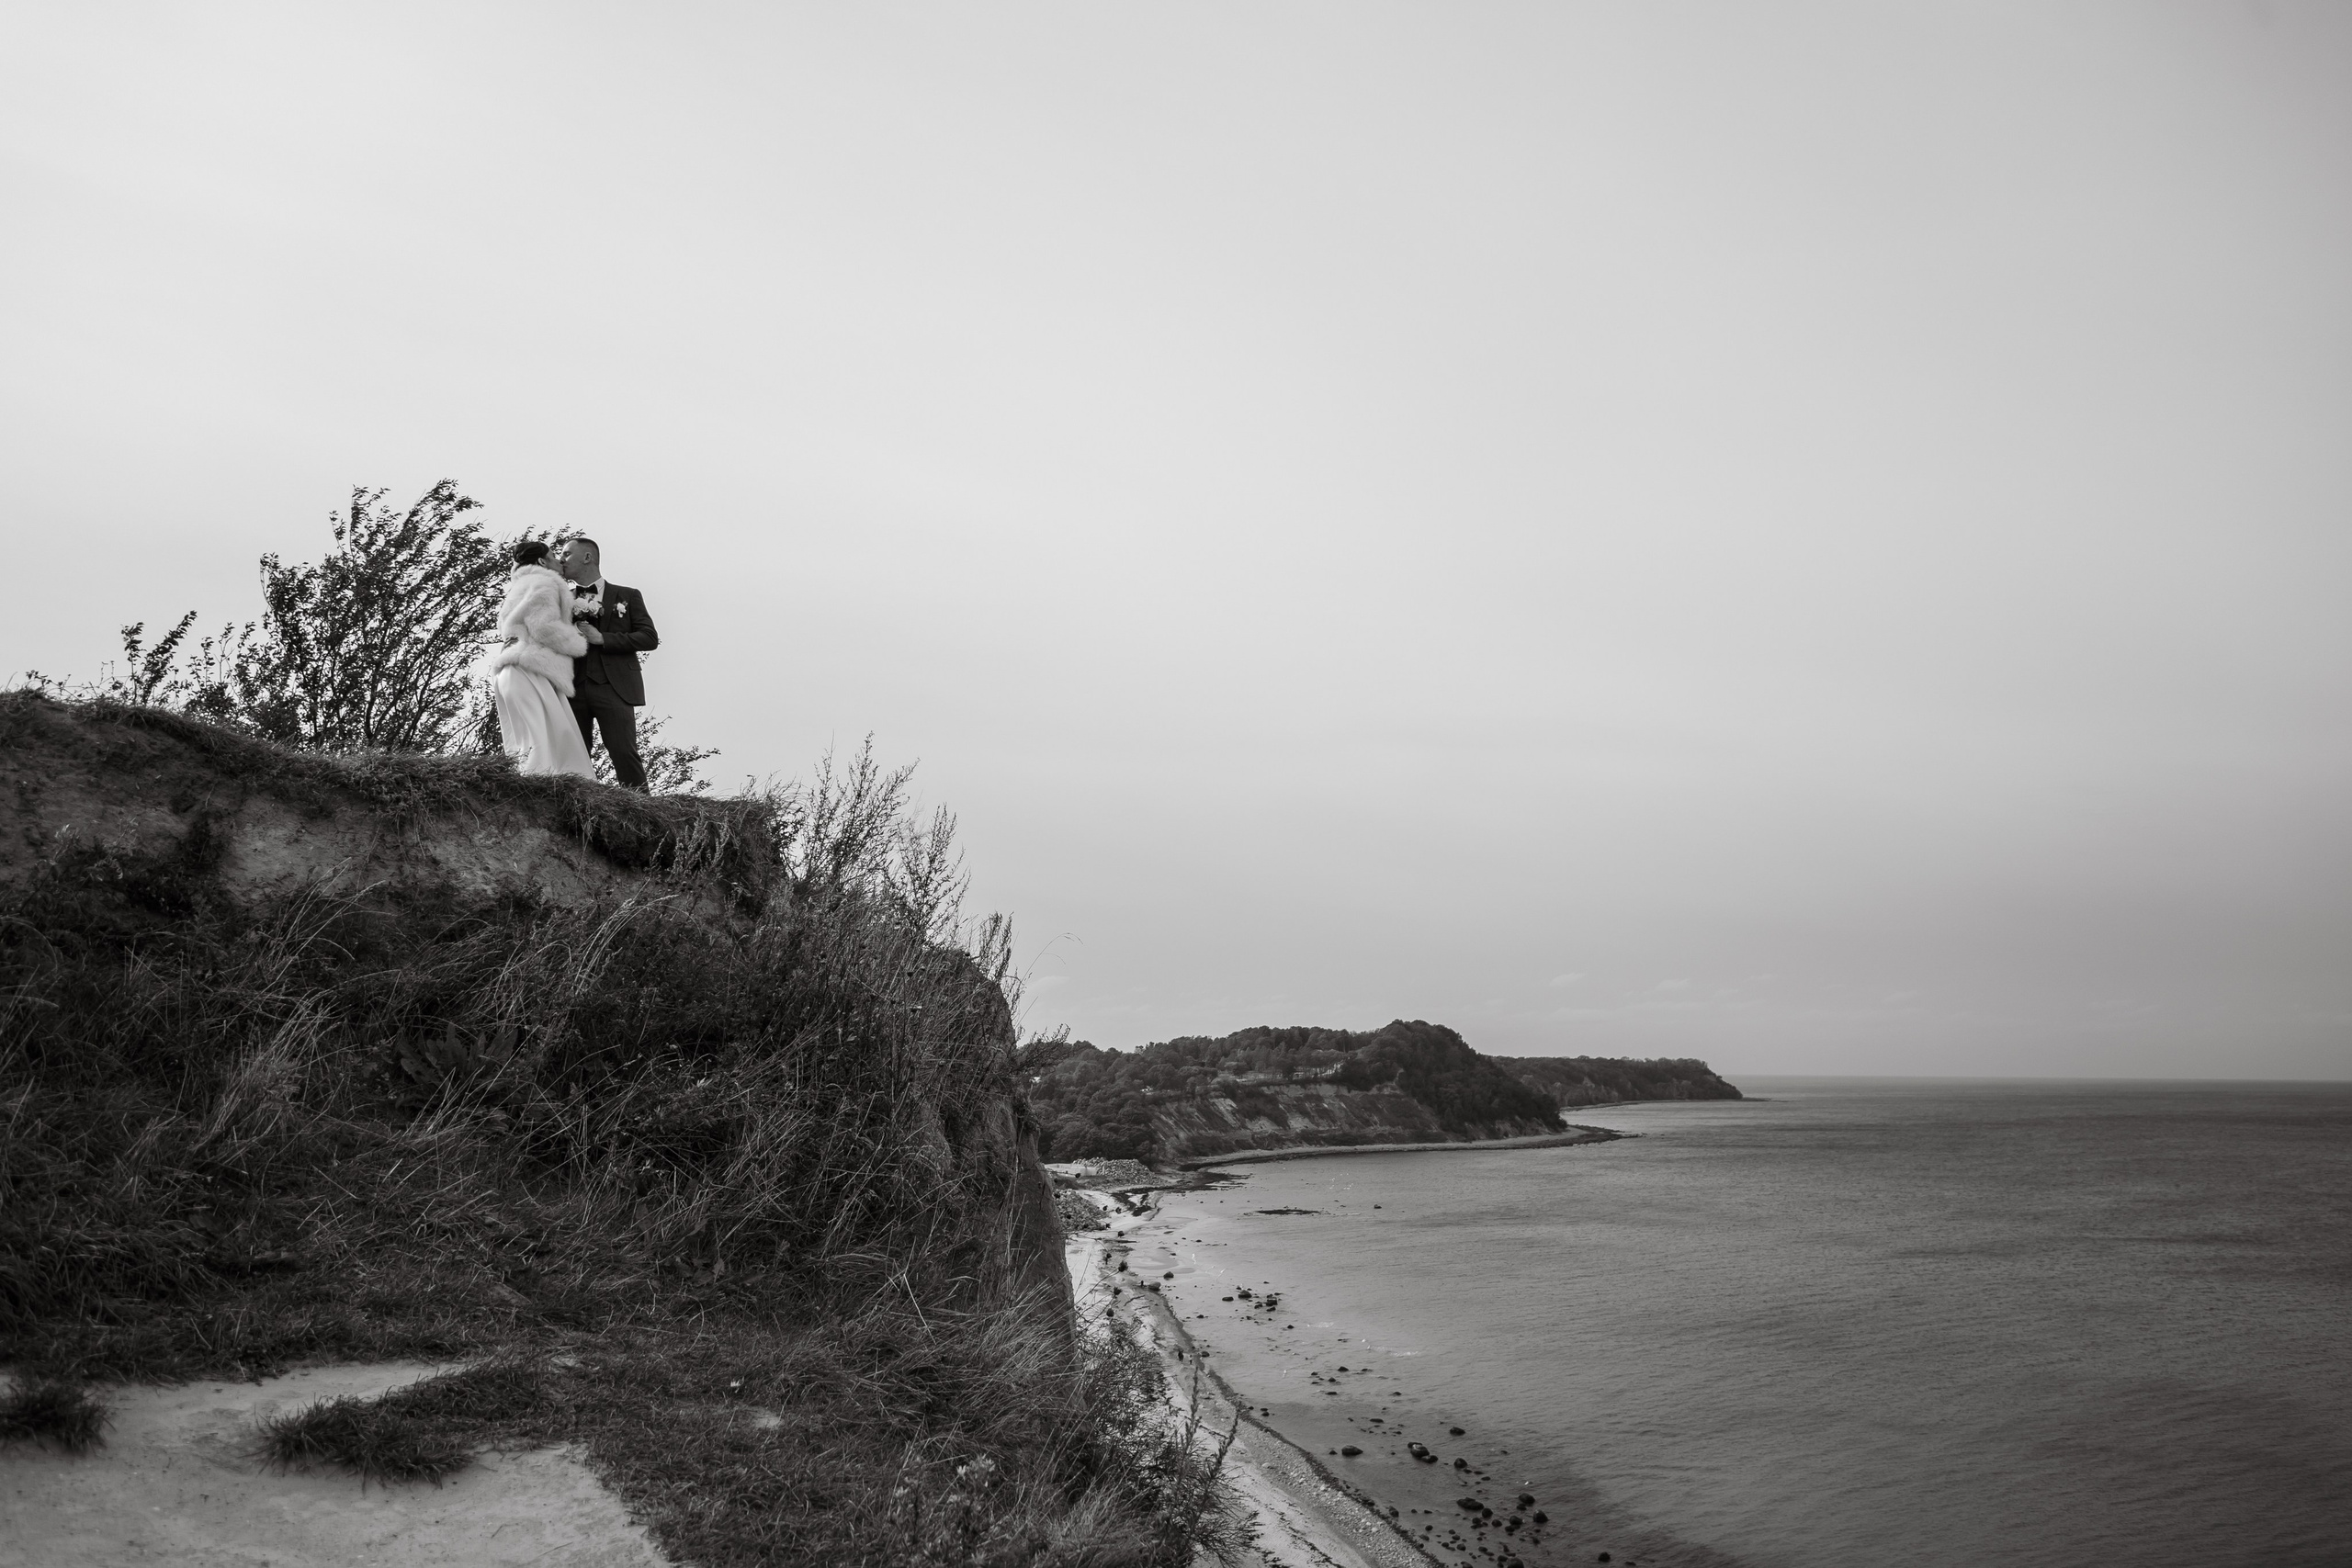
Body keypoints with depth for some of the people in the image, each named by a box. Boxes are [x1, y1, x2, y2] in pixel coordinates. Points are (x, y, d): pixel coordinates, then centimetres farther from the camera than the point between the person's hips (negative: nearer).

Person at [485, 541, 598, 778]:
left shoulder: (520, 587, 34)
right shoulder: (543, 582, 4)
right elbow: (544, 626, -10)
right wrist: (580, 642, 1)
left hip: (513, 675, 10)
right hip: (529, 672, -10)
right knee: (541, 746, -22)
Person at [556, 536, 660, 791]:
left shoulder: (627, 596, 12)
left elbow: (650, 638, 1)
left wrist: (602, 638, -7)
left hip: (613, 686, -3)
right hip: (573, 688, 3)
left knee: (624, 754, -13)